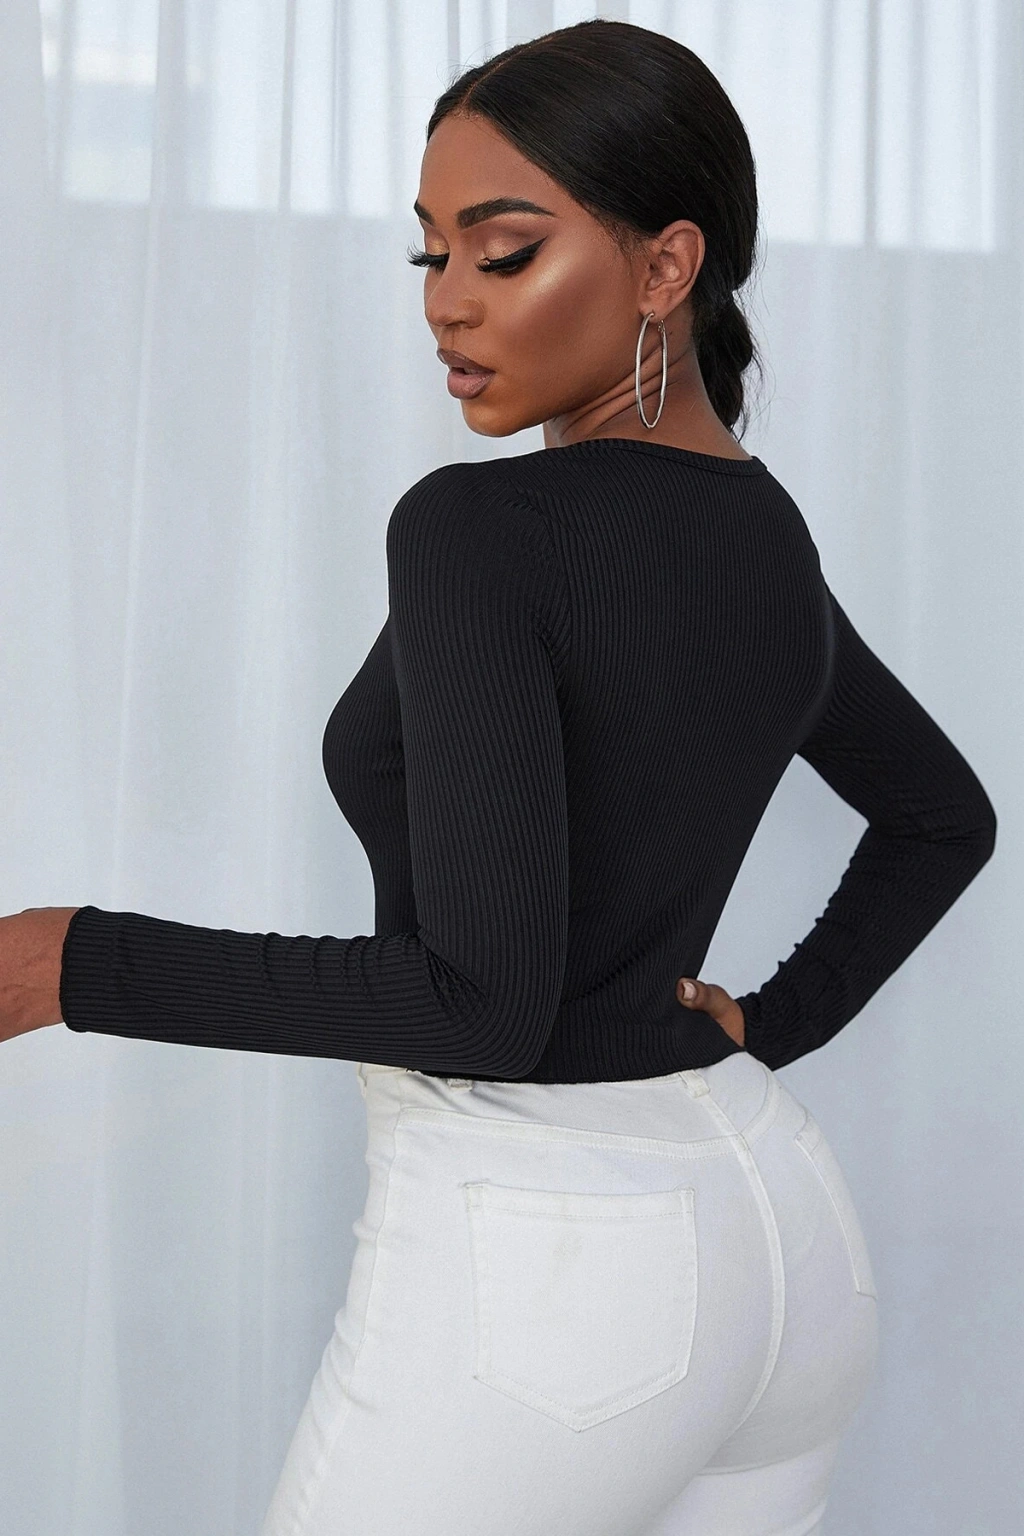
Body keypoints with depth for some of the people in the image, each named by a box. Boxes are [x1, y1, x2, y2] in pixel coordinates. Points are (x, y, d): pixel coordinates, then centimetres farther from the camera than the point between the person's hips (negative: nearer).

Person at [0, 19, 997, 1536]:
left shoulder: (478, 530, -20)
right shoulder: (770, 548, 6)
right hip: (775, 1224, 8)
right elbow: (945, 816, 21)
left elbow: (482, 998, -25)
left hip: (539, 1269, -8)